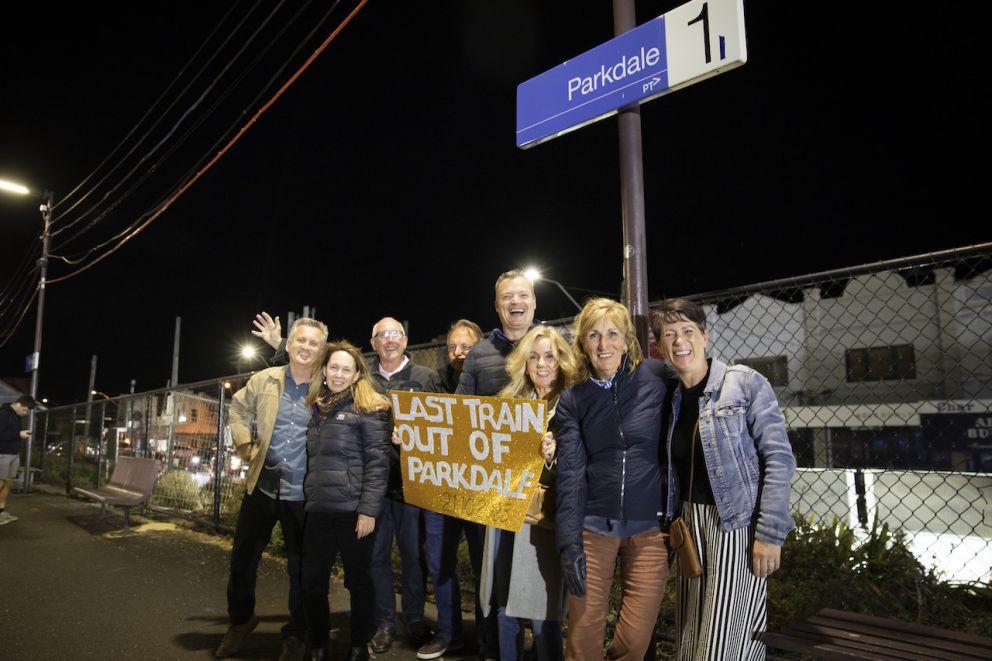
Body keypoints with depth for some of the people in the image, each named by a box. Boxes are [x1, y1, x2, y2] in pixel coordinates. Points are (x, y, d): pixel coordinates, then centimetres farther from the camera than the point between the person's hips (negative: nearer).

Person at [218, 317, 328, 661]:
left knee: (301, 567, 9)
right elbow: (238, 410, 15)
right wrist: (247, 447, 6)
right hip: (263, 486, 3)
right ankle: (240, 620, 40)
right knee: (243, 557, 15)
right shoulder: (265, 380, 0)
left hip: (304, 493, -2)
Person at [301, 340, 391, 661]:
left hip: (353, 510, -5)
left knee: (358, 580, 7)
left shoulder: (367, 408, -5)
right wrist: (310, 498, 11)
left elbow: (377, 463, -11)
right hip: (319, 509, 6)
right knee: (312, 582, 10)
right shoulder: (317, 408, 13)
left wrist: (368, 510, -16)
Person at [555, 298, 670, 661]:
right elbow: (570, 473, -4)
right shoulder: (572, 400, 0)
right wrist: (569, 543, -9)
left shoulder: (657, 378, -4)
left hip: (650, 526, 0)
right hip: (593, 527, 1)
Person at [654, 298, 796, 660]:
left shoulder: (745, 382, -8)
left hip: (737, 522, -6)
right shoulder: (673, 398, 9)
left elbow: (779, 458, -12)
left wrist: (770, 533, -17)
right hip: (691, 522, 6)